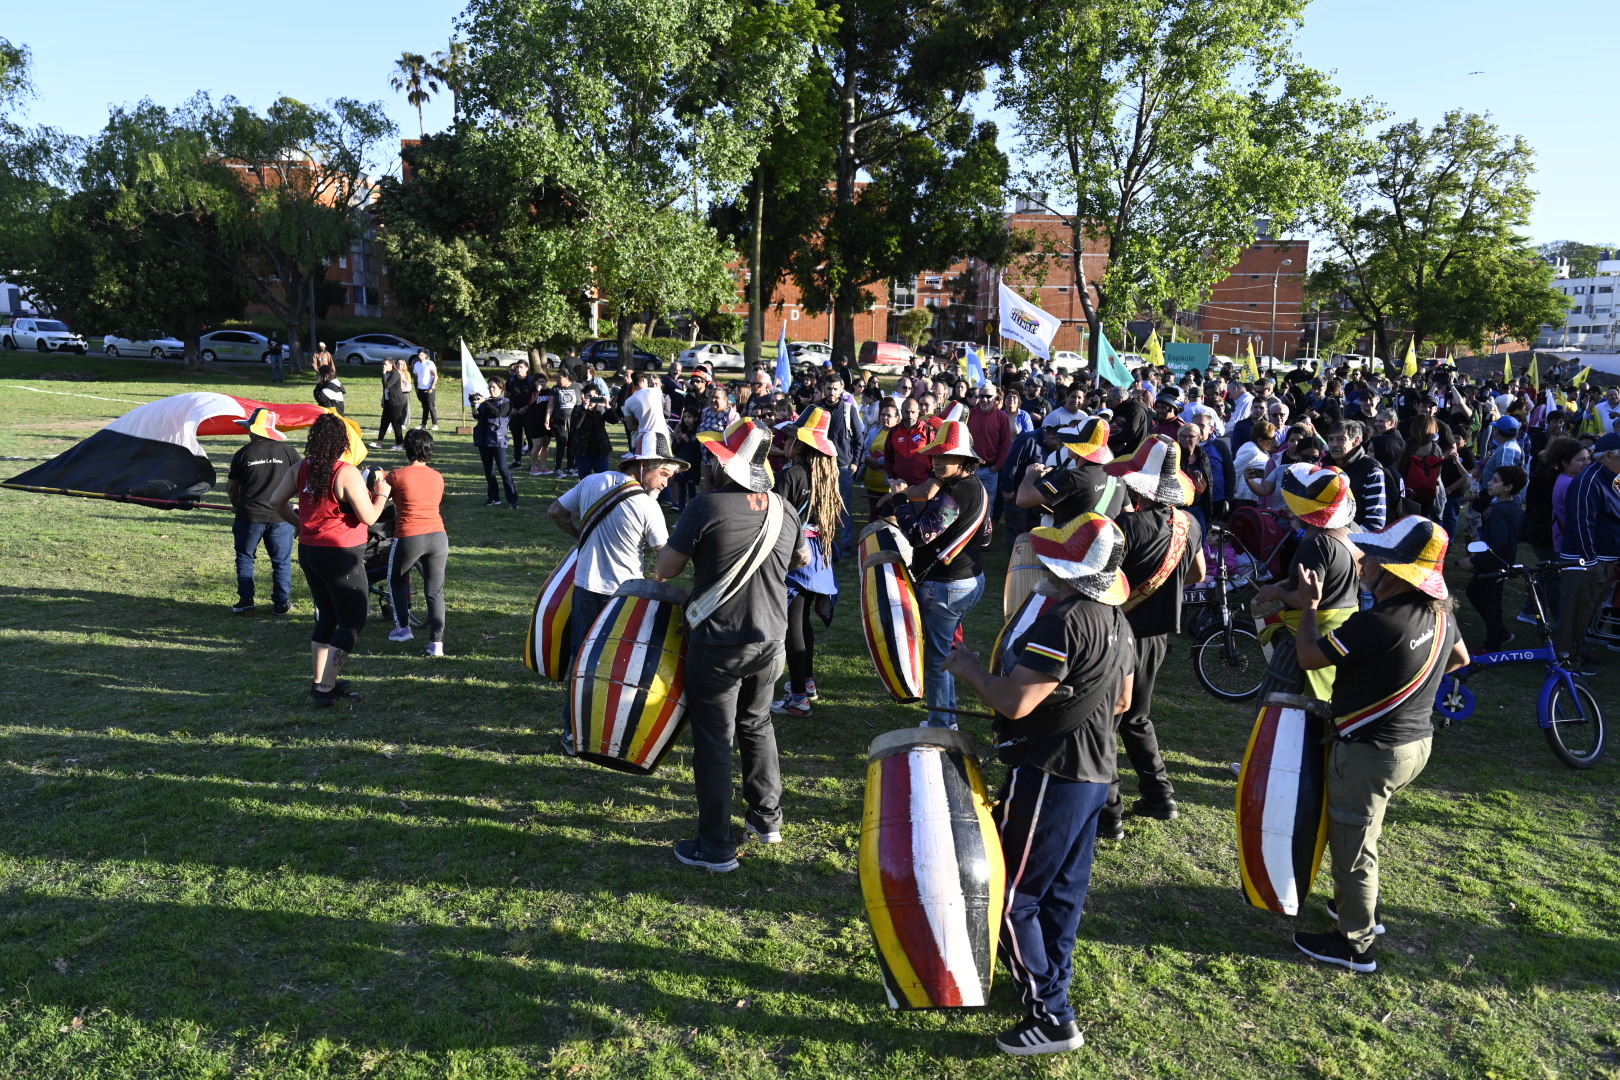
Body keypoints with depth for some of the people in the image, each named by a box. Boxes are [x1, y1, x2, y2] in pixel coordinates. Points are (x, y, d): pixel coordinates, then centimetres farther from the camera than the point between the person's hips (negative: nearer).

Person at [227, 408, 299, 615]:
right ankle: (282, 603, 13)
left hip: (249, 515, -1)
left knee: (245, 557, 16)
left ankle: (246, 600, 15)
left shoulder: (242, 454, -3)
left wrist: (236, 505, 26)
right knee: (281, 561, 10)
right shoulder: (287, 451, -2)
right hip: (280, 516, 1)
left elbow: (232, 487, 6)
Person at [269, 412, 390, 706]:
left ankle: (320, 681, 26)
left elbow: (276, 501, 10)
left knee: (327, 617, 21)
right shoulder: (347, 474, -19)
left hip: (309, 550, 8)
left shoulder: (301, 469, 3)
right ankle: (326, 689, 2)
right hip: (341, 556, -8)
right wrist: (381, 494, -2)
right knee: (352, 623, 4)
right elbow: (369, 517, -19)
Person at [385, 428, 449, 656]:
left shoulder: (397, 476, -3)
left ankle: (403, 627, 29)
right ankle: (437, 642, 1)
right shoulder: (438, 477, 9)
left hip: (409, 537, -3)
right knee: (435, 591, 8)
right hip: (438, 536, 3)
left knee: (397, 579, 25)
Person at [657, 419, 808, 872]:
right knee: (756, 724, 25)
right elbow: (802, 560, 17)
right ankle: (767, 818, 36)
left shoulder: (707, 506, -18)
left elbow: (665, 569, -13)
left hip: (717, 646, -5)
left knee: (714, 741, 6)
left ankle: (716, 847, 15)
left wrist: (696, 553, 6)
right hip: (769, 642, 6)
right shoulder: (785, 510, -1)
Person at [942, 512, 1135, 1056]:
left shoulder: (1065, 623, -26)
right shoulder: (1116, 618, 5)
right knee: (1062, 891, 21)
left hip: (1049, 776, -9)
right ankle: (1050, 985, 36)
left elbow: (1014, 702, -28)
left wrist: (966, 667, -12)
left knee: (1010, 898, 2)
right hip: (1094, 771, 10)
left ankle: (1051, 1017, 10)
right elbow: (1122, 700, 16)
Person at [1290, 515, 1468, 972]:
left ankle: (1354, 944, 22)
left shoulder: (1378, 623, -30)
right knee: (1357, 831, 26)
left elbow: (1309, 657, -19)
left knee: (1352, 843, 8)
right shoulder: (1440, 613, -2)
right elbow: (1459, 659, 19)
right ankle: (1358, 906, 44)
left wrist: (1309, 604, -4)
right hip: (1416, 741, 9)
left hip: (1371, 752, -9)